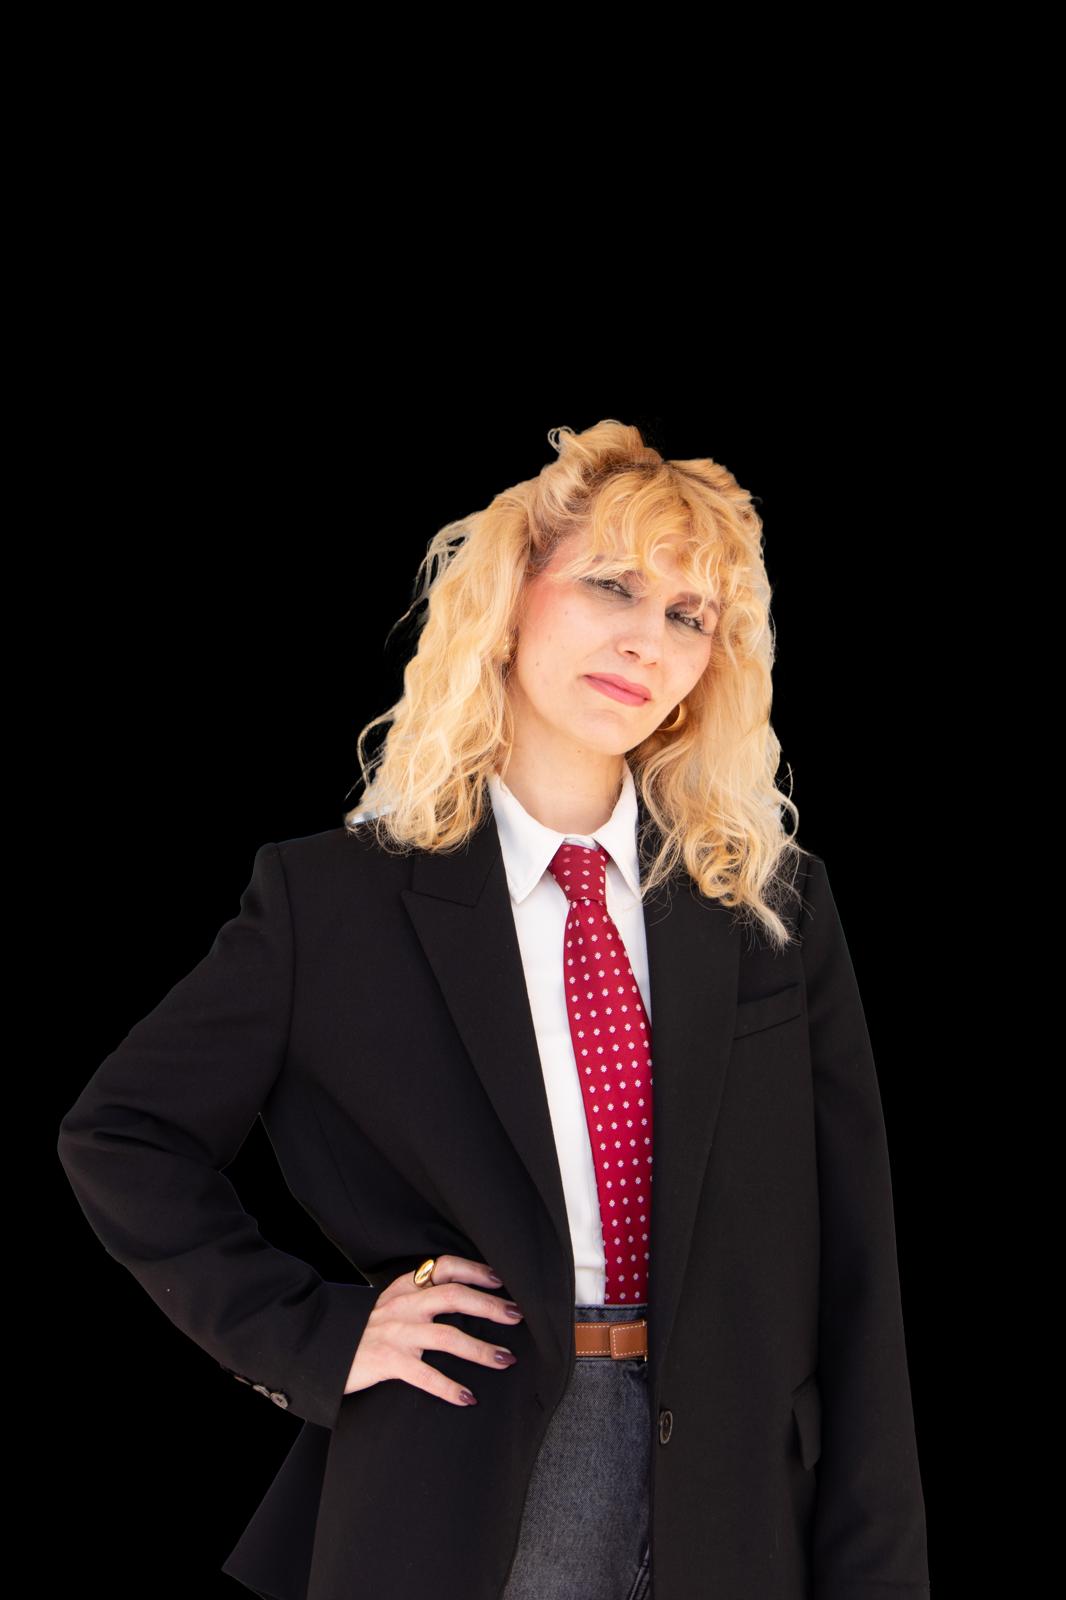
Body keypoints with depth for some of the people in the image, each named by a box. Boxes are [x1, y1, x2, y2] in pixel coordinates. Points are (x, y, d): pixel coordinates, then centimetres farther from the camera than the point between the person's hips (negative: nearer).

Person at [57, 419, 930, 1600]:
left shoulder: (777, 909, 4)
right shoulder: (336, 899, -2)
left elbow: (851, 1270, 1)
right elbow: (118, 1135, 5)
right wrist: (307, 1338, -5)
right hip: (458, 1498, -2)